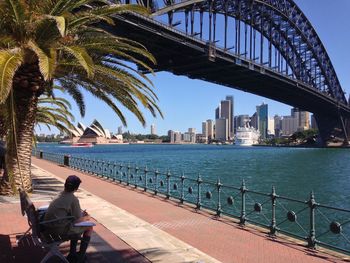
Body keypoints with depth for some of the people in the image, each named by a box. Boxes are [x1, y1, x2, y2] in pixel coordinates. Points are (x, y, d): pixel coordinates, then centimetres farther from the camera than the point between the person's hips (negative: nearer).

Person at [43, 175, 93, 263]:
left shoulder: (60, 195, 8)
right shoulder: (73, 199, -17)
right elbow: (78, 220, -11)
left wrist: (81, 213, 20)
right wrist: (86, 217, 9)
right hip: (60, 229, -8)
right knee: (89, 227, 8)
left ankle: (72, 254, 29)